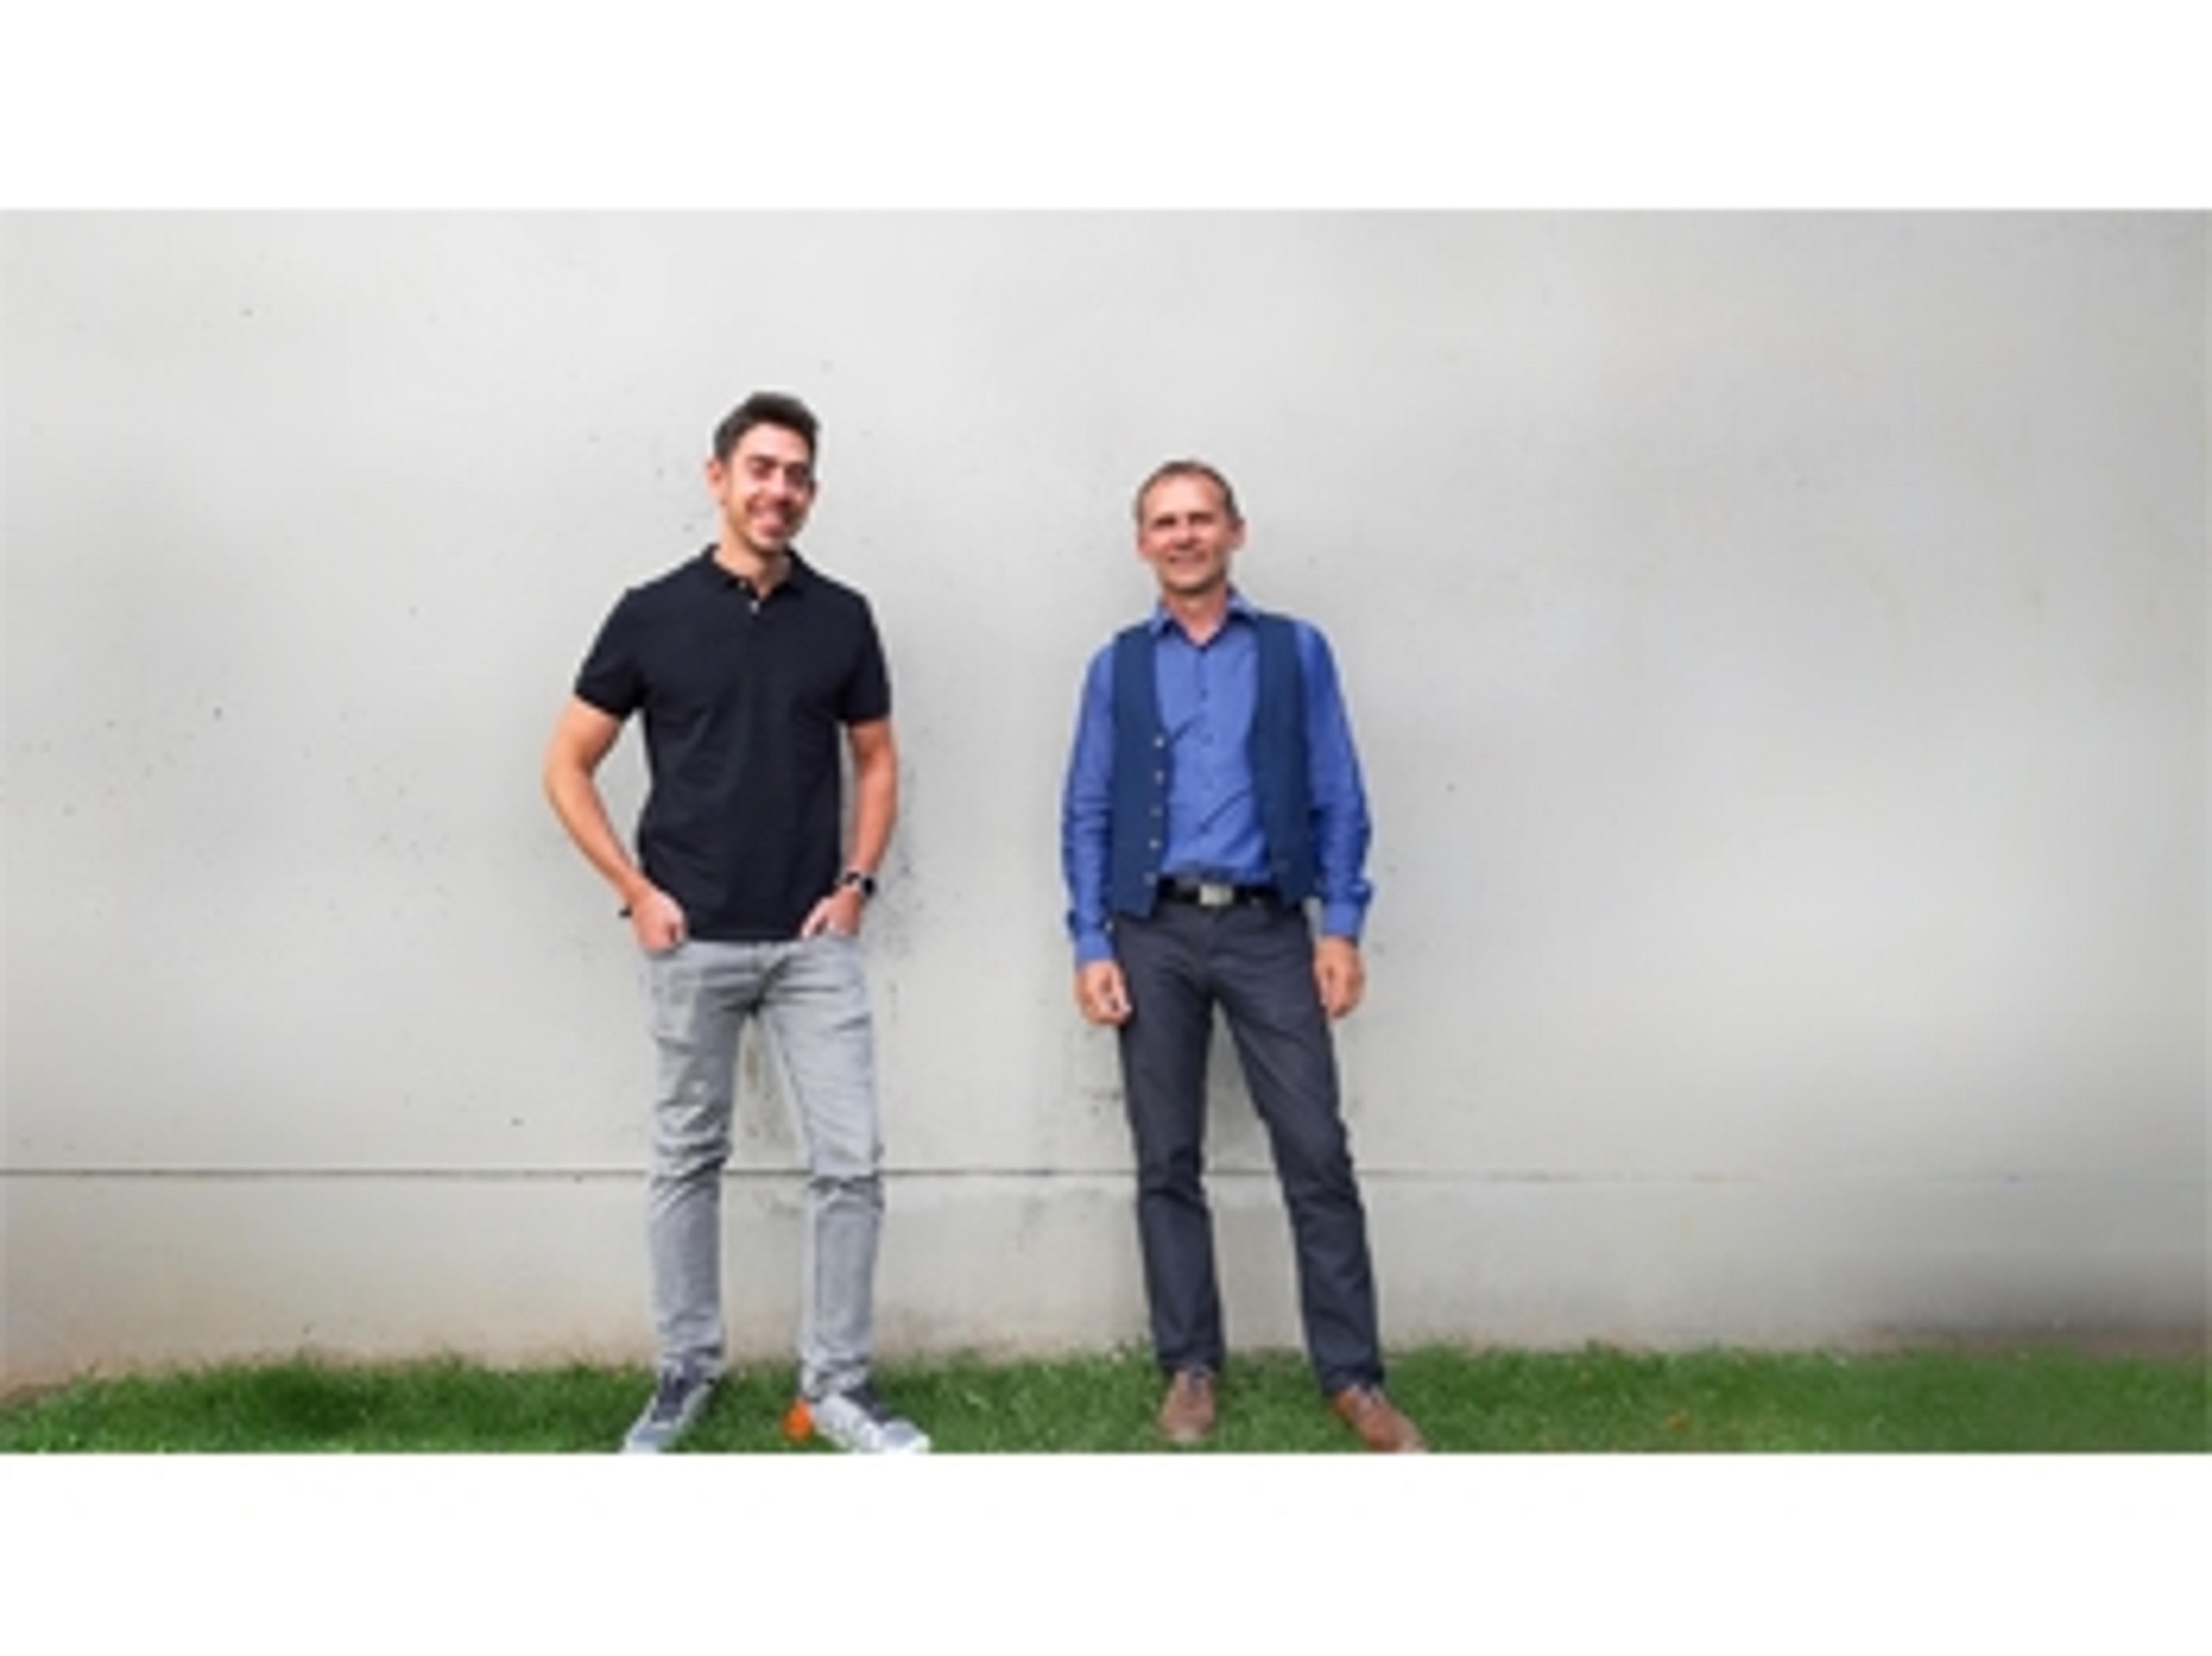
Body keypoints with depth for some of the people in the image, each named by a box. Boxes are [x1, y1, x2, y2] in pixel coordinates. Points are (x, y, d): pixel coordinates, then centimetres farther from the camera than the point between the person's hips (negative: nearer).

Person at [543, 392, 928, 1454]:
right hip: (691, 941, -1)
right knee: (687, 1159, 10)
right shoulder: (653, 614, -2)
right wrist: (635, 890, -5)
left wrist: (857, 882, 0)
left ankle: (835, 1385, 12)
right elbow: (568, 766, 2)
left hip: (813, 940, 2)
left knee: (850, 1161, -1)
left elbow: (876, 760, 13)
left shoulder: (841, 618, 4)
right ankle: (683, 1373, 24)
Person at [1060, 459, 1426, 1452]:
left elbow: (1338, 800, 4)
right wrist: (1091, 944, -2)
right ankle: (1190, 1369, 19)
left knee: (1318, 1155, -2)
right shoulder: (1117, 667, 8)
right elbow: (1085, 816, 7)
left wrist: (1341, 928, -5)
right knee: (1167, 1164, 7)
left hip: (1269, 929, -1)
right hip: (1154, 934, 1)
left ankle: (1353, 1377, 8)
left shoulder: (1296, 652, 6)